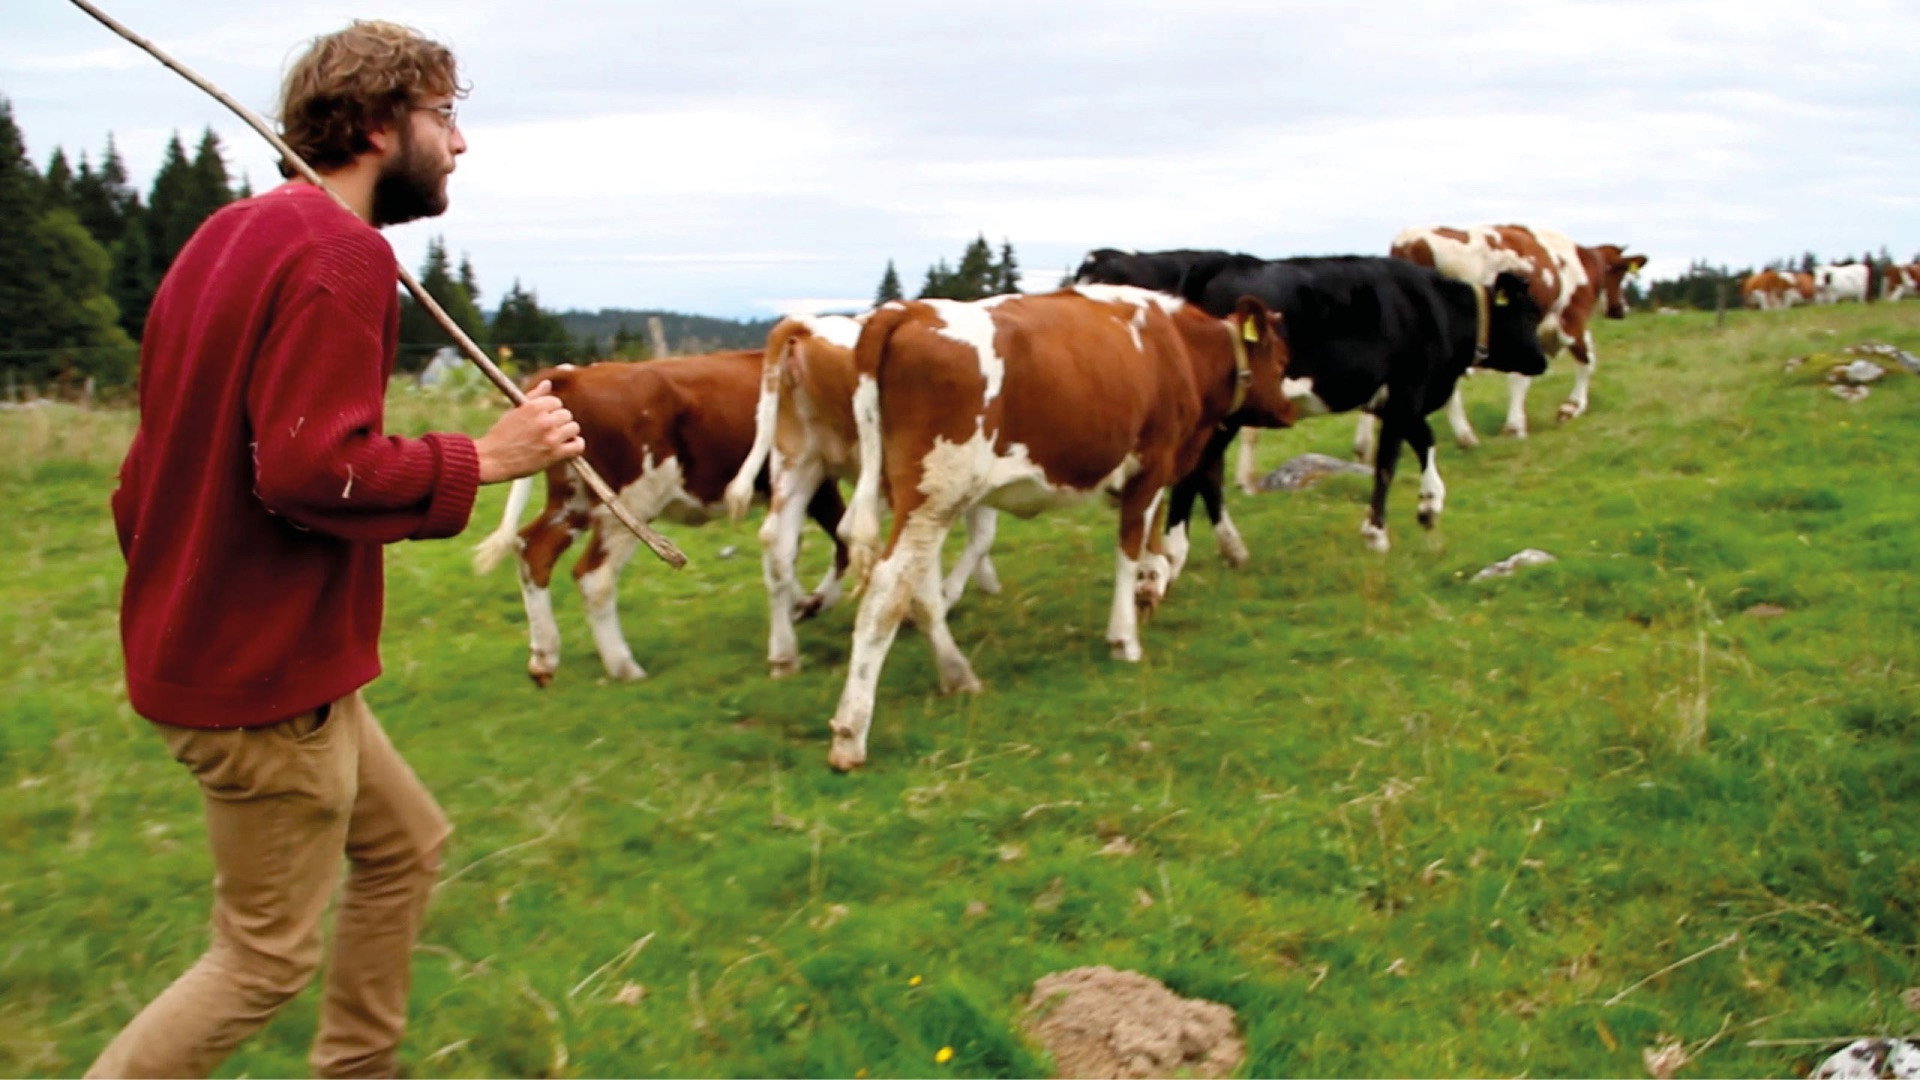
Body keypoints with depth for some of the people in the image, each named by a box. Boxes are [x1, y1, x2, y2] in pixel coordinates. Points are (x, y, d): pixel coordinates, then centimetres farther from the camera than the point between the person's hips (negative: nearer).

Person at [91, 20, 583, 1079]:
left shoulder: (236, 232, 10)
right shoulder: (341, 255, -19)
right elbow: (312, 468, -28)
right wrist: (479, 458, -17)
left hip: (206, 635, 10)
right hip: (264, 674, -10)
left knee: (405, 845, 22)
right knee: (266, 956, 5)